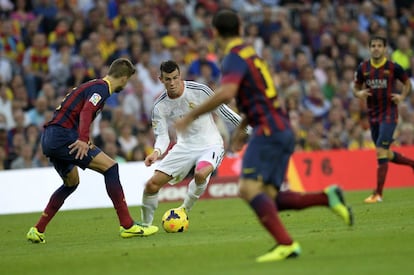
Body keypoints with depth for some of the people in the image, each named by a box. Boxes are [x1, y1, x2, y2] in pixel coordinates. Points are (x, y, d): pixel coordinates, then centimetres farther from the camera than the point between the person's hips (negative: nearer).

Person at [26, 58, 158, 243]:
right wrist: (83, 139, -35)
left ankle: (37, 231, 27)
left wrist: (84, 140, 26)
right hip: (62, 135, -11)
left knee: (71, 183, 28)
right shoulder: (101, 88, -7)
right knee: (110, 167, -12)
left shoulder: (94, 85, 23)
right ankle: (127, 226, -17)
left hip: (49, 138, 11)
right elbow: (86, 111, -24)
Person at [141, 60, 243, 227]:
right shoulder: (160, 106, -6)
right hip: (184, 147, 3)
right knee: (152, 185, -8)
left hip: (210, 145, -3)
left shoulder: (199, 91, -14)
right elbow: (162, 135, -5)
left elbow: (222, 110, -3)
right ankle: (145, 224, 14)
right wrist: (157, 152, -28)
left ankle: (184, 210, -11)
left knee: (200, 174, -37)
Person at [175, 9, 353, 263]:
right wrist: (242, 127, 38)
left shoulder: (234, 58, -9)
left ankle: (286, 244, -29)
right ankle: (327, 197, -1)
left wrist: (192, 116, -19)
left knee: (249, 189, -18)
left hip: (269, 131, -9)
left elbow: (226, 93, -27)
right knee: (269, 199, 6)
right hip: (283, 131, 9)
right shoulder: (250, 53, 21)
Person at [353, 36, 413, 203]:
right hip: (373, 115, 5)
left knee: (381, 152, -15)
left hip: (389, 114, -5)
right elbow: (356, 87, 14)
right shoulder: (363, 68, 3)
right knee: (386, 154, 12)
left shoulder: (393, 67, -6)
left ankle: (378, 194, -13)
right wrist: (359, 93, -9)